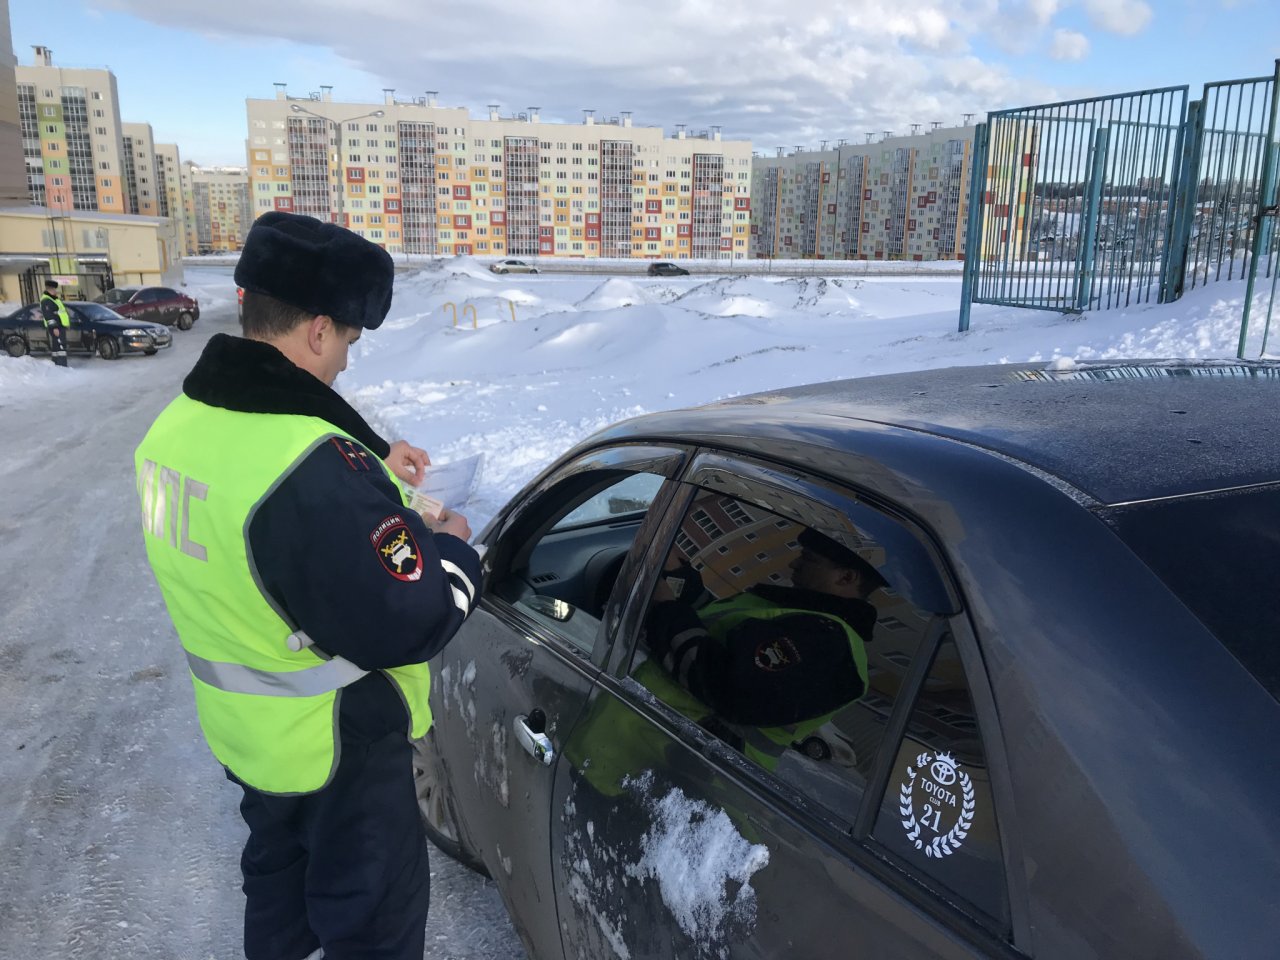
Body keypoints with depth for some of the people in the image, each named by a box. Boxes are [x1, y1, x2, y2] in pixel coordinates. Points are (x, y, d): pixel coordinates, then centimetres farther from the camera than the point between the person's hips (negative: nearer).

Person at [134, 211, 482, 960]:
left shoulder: (182, 425, -6)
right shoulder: (314, 463, -35)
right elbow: (408, 622, -30)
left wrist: (371, 471, 7)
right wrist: (453, 549, -12)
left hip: (246, 726, 9)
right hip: (336, 741, -8)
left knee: (279, 865, 32)